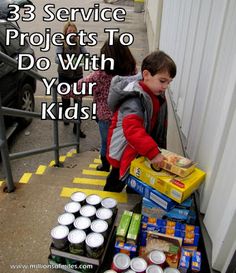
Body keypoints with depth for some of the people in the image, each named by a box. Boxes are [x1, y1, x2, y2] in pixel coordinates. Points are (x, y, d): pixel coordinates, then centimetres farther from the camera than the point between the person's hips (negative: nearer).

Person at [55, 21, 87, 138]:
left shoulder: (79, 43, 2)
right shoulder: (61, 44, -5)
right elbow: (57, 58, -17)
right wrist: (65, 61, -38)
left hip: (77, 75, 1)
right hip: (64, 76, -1)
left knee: (78, 100, -2)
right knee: (65, 99, 11)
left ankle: (76, 127, 8)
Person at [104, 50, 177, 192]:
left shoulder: (157, 94, -3)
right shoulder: (134, 99, -33)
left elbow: (159, 122, 10)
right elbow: (132, 130, -44)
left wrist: (157, 148, 14)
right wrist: (153, 152, -47)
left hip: (140, 148, 8)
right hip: (125, 151, -8)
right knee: (117, 183, 12)